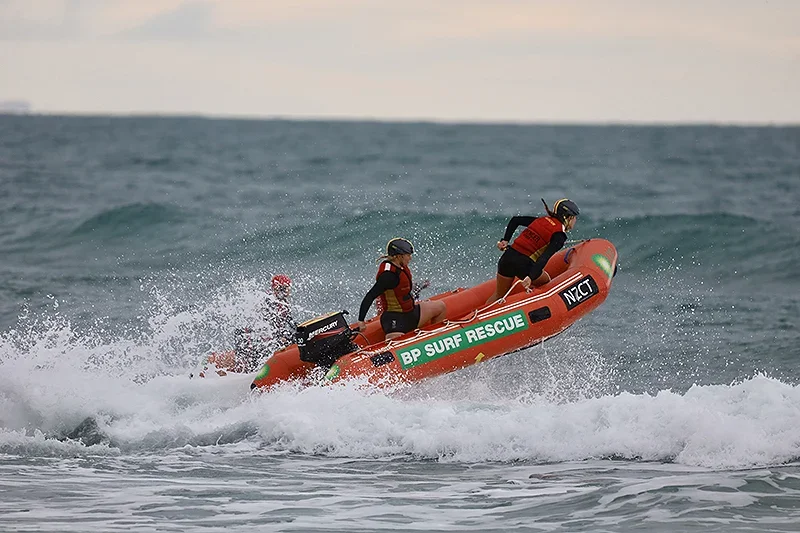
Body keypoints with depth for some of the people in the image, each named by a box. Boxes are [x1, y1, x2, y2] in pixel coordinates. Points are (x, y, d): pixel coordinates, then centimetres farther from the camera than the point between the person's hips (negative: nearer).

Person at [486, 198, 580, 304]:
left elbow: (515, 220, 20)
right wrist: (531, 277, -25)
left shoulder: (541, 220, 17)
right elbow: (544, 258, -17)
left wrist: (505, 240, 16)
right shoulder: (559, 235, -5)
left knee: (499, 295, 23)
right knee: (546, 282, 25)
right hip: (525, 265, -6)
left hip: (507, 259, 6)